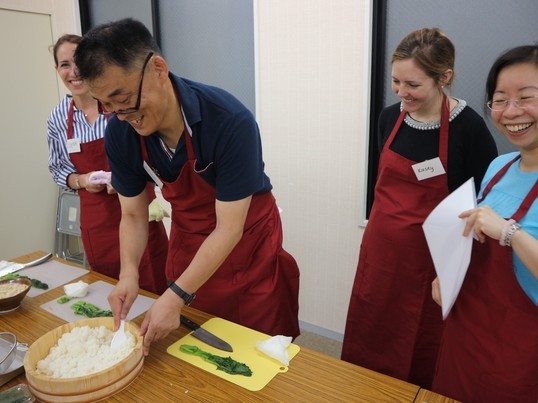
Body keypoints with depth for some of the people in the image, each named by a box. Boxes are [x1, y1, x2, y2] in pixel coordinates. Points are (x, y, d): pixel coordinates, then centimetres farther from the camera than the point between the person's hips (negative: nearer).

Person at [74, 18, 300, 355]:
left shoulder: (230, 121, -31)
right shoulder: (120, 133, -15)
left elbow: (229, 228, -27)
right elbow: (133, 215, -3)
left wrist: (176, 297, -29)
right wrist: (129, 273, -19)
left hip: (248, 246, -4)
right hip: (188, 246, 5)